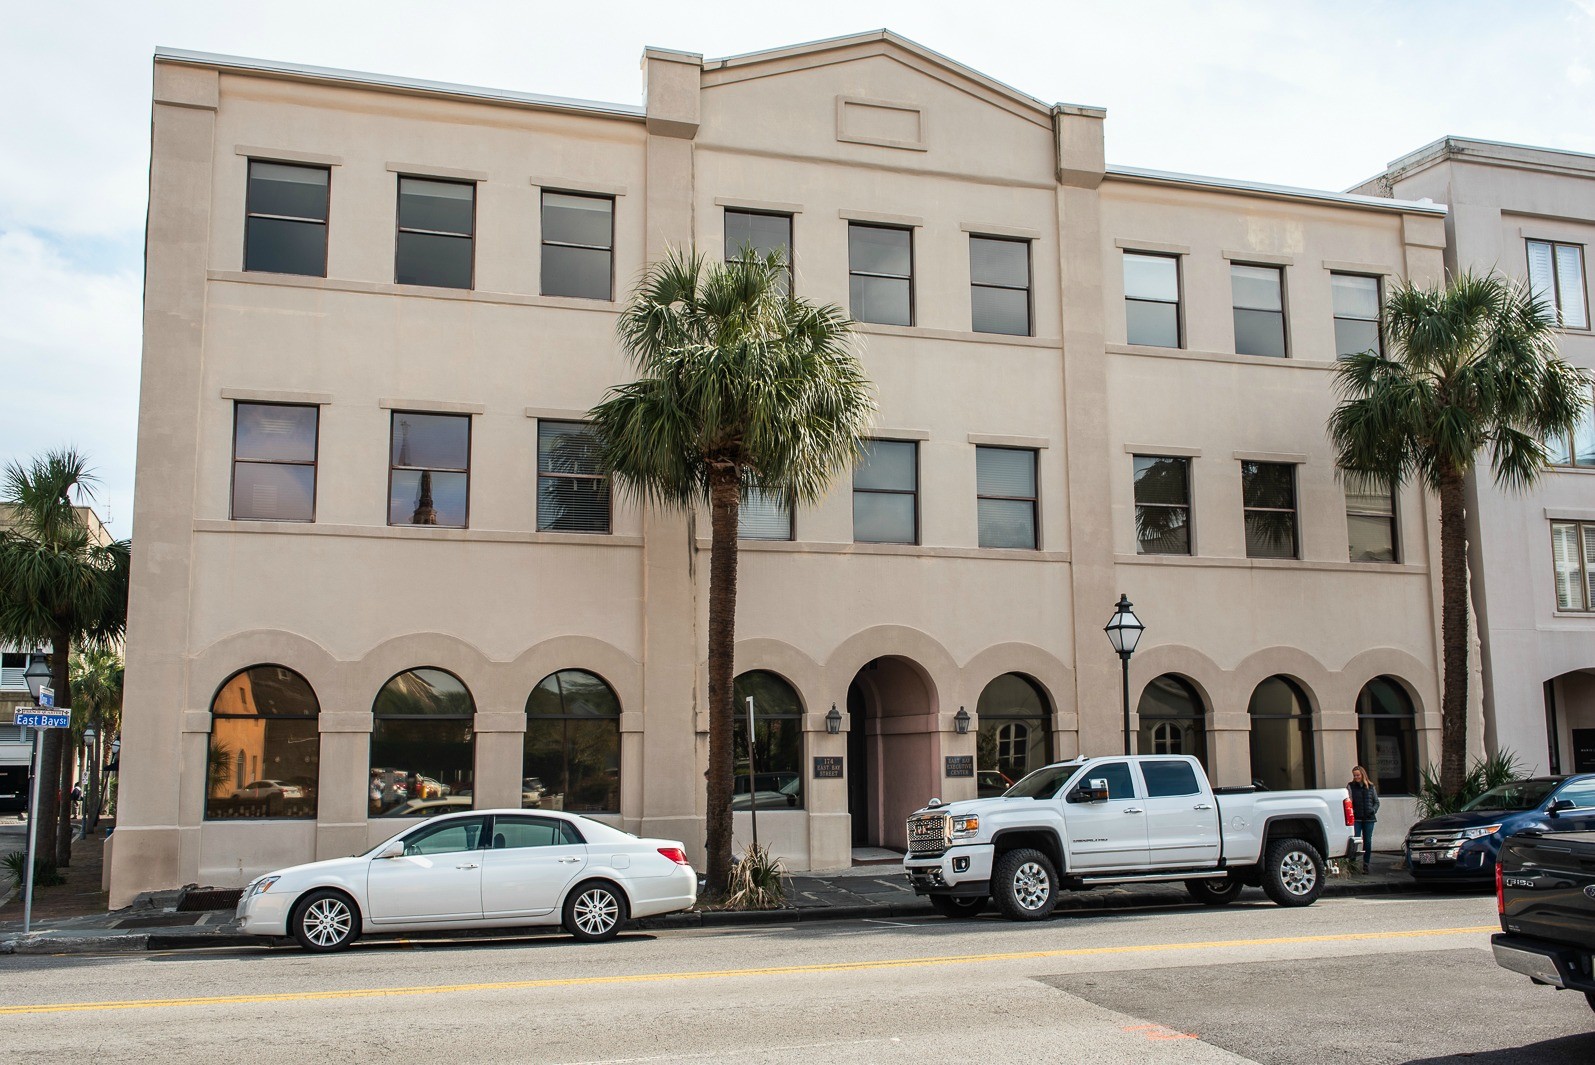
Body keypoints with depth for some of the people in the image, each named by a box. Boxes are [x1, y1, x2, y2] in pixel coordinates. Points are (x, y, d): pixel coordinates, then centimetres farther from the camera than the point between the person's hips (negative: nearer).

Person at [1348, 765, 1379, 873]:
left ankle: (1366, 864, 12)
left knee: (1367, 841, 4)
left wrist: (1373, 810, -4)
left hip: (1368, 818, 2)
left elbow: (1376, 802, 15)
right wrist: (1350, 811, -19)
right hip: (1356, 818, -2)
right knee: (1355, 840, -8)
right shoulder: (1350, 786, 5)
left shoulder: (1370, 787, 10)